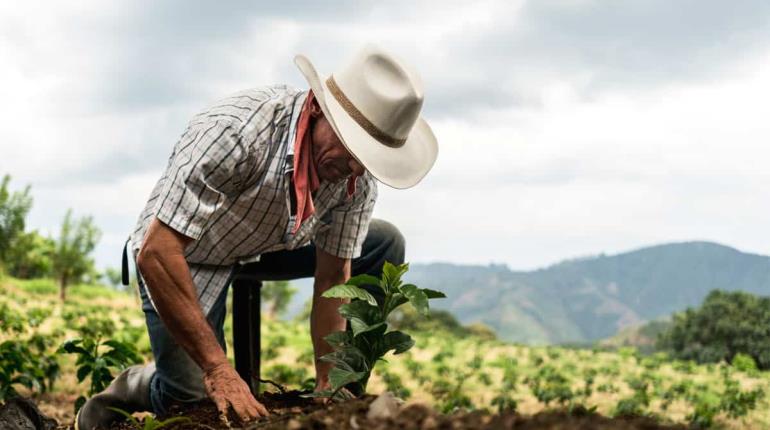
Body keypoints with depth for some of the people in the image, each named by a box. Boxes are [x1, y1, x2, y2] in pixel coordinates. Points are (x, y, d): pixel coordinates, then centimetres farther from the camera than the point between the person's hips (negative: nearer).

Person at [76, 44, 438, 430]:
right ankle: (129, 390, 14)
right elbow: (155, 253, -39)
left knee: (384, 245, -4)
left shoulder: (358, 175, -19)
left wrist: (329, 386, -14)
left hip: (269, 245, 6)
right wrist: (218, 369, -39)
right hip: (183, 255, -6)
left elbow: (333, 279, -8)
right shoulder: (236, 130, -38)